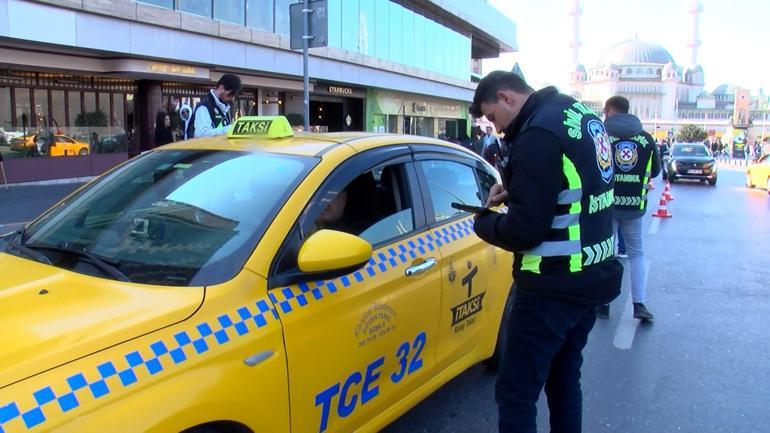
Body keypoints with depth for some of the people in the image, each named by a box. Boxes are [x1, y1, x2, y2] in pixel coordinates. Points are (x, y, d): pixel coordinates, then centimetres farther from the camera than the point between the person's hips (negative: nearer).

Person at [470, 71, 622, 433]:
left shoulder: (539, 133, -21)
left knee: (515, 393, -1)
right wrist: (512, 190, 9)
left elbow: (524, 231, -22)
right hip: (592, 276, 10)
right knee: (564, 378, 22)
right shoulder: (580, 113, 9)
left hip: (555, 287, -10)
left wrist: (483, 221, -3)